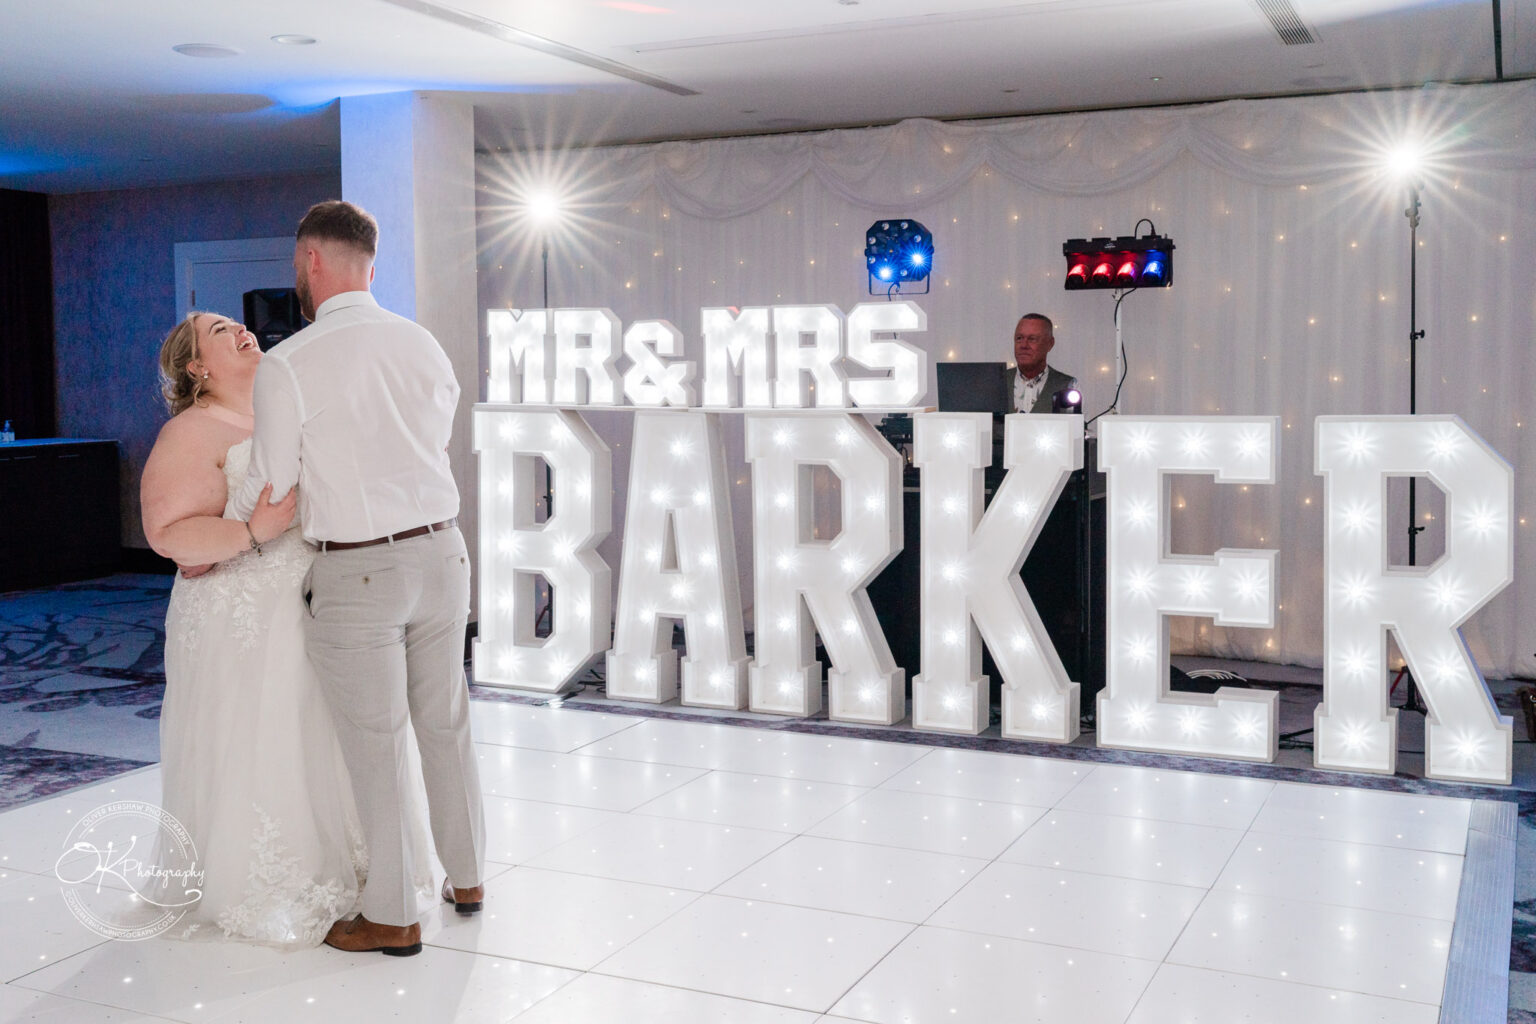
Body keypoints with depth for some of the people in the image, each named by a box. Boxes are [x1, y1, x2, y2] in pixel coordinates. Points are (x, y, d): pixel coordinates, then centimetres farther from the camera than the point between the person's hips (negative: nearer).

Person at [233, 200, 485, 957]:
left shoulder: (289, 364, -12)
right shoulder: (425, 345, 4)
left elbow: (269, 490, -7)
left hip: (357, 575, -5)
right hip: (440, 552, 6)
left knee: (375, 747, 6)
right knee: (446, 727, 18)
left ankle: (391, 917, 19)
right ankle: (467, 878, 33)